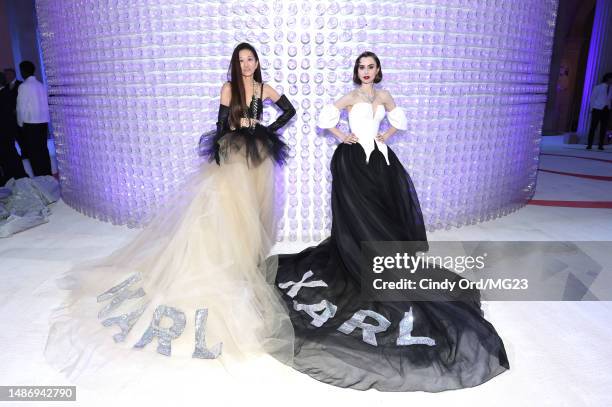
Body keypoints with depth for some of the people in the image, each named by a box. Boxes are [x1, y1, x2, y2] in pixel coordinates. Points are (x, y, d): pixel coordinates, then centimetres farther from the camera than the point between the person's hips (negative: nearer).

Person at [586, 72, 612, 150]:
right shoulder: (598, 87, 3)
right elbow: (592, 98, 3)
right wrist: (593, 108, -2)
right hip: (597, 109, -4)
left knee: (603, 128, 1)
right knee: (593, 127, -5)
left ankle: (600, 145, 4)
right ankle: (589, 145, -4)